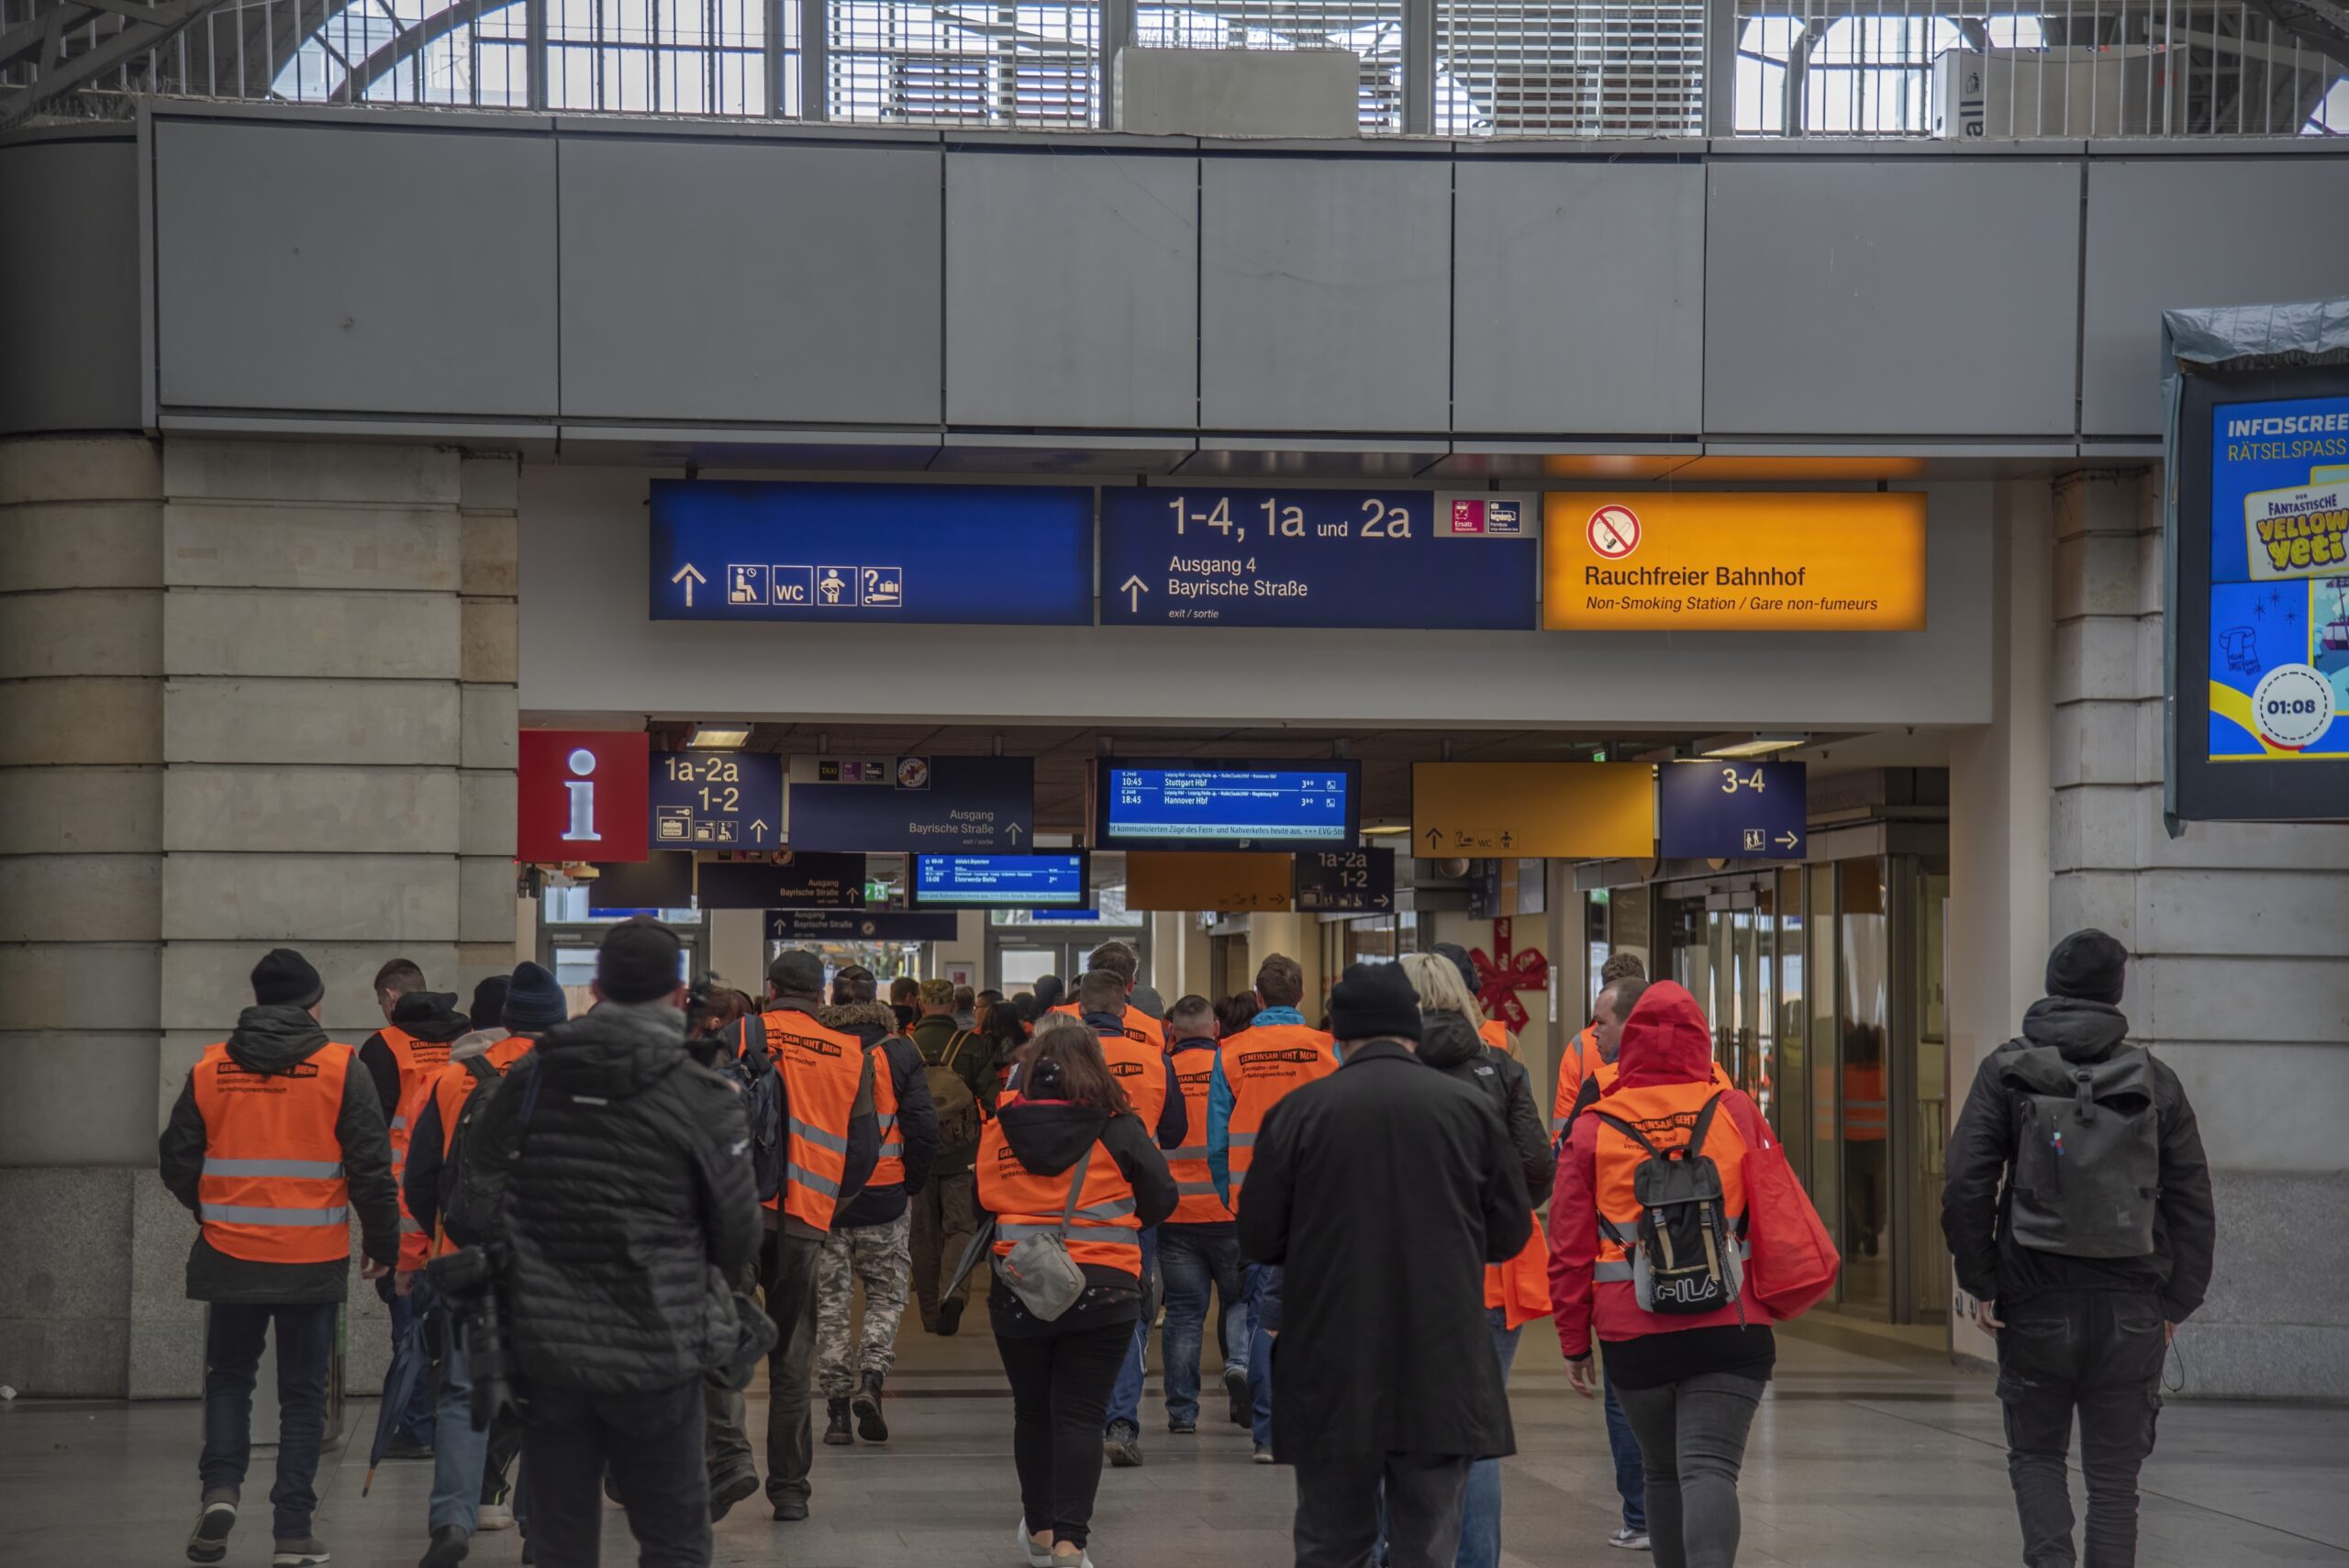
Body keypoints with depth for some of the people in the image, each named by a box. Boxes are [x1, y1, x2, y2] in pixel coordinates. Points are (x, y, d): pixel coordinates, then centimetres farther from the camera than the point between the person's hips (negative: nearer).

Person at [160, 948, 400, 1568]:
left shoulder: (209, 1069, 2)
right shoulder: (341, 1069, -5)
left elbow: (176, 1161, 8)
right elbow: (371, 1167, -7)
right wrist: (382, 1245, 6)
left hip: (231, 1258, 1)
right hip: (313, 1261, -1)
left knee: (228, 1378, 19)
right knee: (302, 1394, 8)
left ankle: (220, 1488, -3)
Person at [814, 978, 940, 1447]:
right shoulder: (897, 1053, -4)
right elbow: (924, 1126, -6)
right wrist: (911, 1182, 7)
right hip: (882, 1198, -1)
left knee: (830, 1303, 8)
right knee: (886, 1295, 14)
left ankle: (837, 1407, 7)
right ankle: (870, 1381, -7)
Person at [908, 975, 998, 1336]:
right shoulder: (972, 1046, -5)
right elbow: (994, 1099, -7)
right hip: (961, 1156, -1)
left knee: (923, 1234, 11)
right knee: (960, 1228, 5)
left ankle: (931, 1313, 14)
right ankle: (954, 1290, -21)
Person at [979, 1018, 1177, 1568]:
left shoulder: (999, 1126, -3)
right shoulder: (1117, 1127, -7)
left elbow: (979, 1202, 2)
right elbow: (1160, 1198, -1)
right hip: (1101, 1293, -2)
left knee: (1032, 1413, 17)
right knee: (1080, 1416, 0)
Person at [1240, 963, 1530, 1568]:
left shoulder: (1299, 1110, -4)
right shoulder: (1470, 1107, -1)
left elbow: (1258, 1239, -1)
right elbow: (1510, 1233, 6)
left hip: (1331, 1378, 0)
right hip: (1441, 1376, 1)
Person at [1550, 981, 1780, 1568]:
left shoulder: (1592, 1128, 1)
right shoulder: (1737, 1113, 1)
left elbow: (1569, 1249, 2)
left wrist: (1574, 1341, 10)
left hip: (1635, 1337, 1)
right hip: (1729, 1329, -1)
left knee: (1662, 1470, 18)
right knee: (1709, 1466, -9)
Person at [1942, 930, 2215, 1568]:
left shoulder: (2008, 1072, -2)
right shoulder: (2155, 1080, 3)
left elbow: (1966, 1185, -8)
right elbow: (2193, 1202, 4)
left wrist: (1980, 1283, 0)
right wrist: (2177, 1301, 10)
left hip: (2036, 1302, -1)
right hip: (2132, 1312, 1)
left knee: (2035, 1455, 14)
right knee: (2114, 1473, 8)